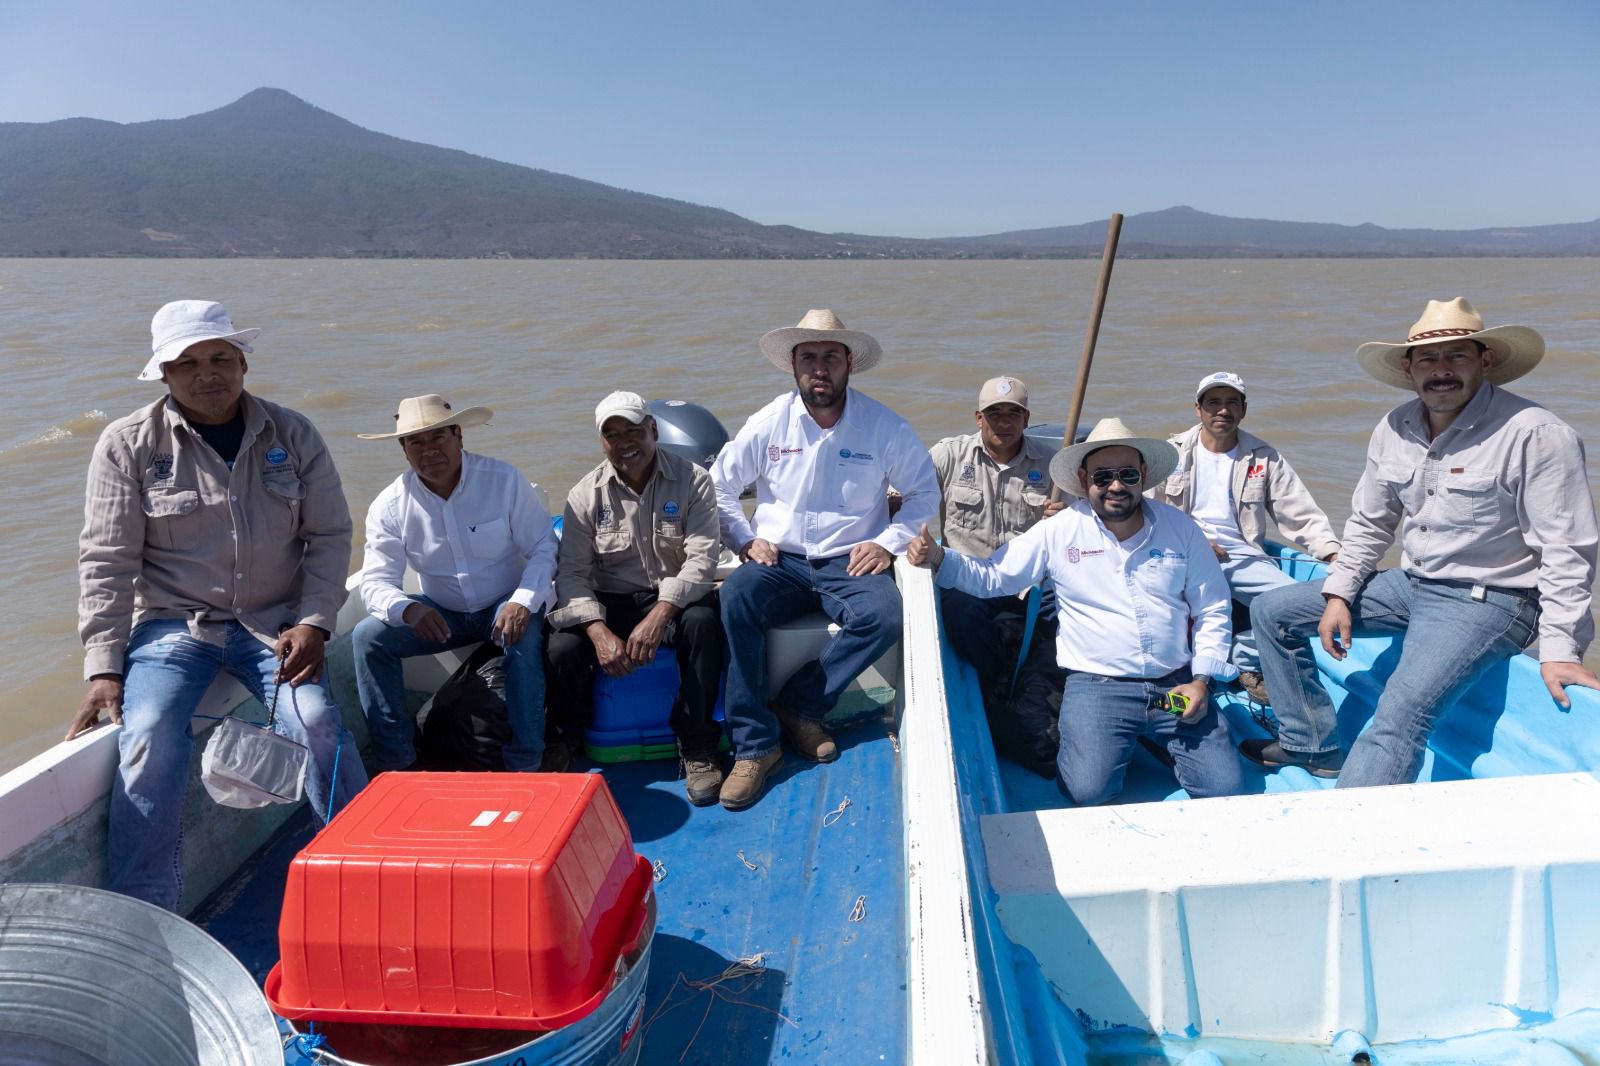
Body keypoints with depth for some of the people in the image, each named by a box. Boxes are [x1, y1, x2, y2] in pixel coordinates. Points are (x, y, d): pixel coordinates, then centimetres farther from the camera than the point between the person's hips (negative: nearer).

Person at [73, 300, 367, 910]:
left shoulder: (292, 436, 3)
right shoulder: (129, 445, -1)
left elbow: (328, 535, 3)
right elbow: (106, 563, -2)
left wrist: (313, 623, -9)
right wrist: (103, 668, -8)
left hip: (273, 624, 0)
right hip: (171, 626, 0)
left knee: (319, 723, -22)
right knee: (149, 738, -25)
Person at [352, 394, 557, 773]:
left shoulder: (504, 480, -15)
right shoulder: (390, 505, -9)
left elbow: (544, 547, -13)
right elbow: (376, 582, -13)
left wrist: (523, 602, -31)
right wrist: (407, 610, -37)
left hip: (505, 604, -3)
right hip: (440, 611, 3)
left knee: (525, 635, -35)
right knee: (367, 636, -18)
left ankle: (525, 764, -22)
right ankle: (397, 761, -8)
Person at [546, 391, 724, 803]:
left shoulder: (692, 480, -5)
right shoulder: (586, 495, 0)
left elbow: (702, 557, -15)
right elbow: (572, 573, -6)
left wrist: (659, 615, -31)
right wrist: (600, 632, -25)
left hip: (675, 598, -1)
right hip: (613, 601, 2)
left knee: (703, 621, -36)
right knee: (561, 650, -27)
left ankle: (697, 749, -19)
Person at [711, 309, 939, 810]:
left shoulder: (884, 426, -1)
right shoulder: (769, 423, 1)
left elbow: (924, 492, 9)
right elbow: (720, 484, 11)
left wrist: (888, 543, -5)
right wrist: (747, 539, 0)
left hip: (850, 563, 0)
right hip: (780, 559, 1)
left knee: (884, 616, -32)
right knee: (736, 597, -31)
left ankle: (799, 706, -13)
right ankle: (754, 746, -24)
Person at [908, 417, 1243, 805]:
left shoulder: (1180, 527, 4)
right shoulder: (1059, 532, -1)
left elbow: (1213, 610, 10)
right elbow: (991, 577, 1)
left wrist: (1201, 680, -1)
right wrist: (938, 558, -17)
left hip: (1176, 683, 2)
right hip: (1097, 685, -2)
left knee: (1224, 787, -9)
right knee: (1088, 791, -22)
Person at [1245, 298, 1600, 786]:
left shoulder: (1535, 434, -17)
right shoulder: (1394, 429, 2)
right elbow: (1369, 523, 12)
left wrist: (1559, 649, -21)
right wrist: (1338, 595, 2)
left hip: (1487, 601, -7)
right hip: (1410, 583, 8)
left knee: (1403, 709, -31)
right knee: (1272, 611, 7)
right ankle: (1311, 745, 14)